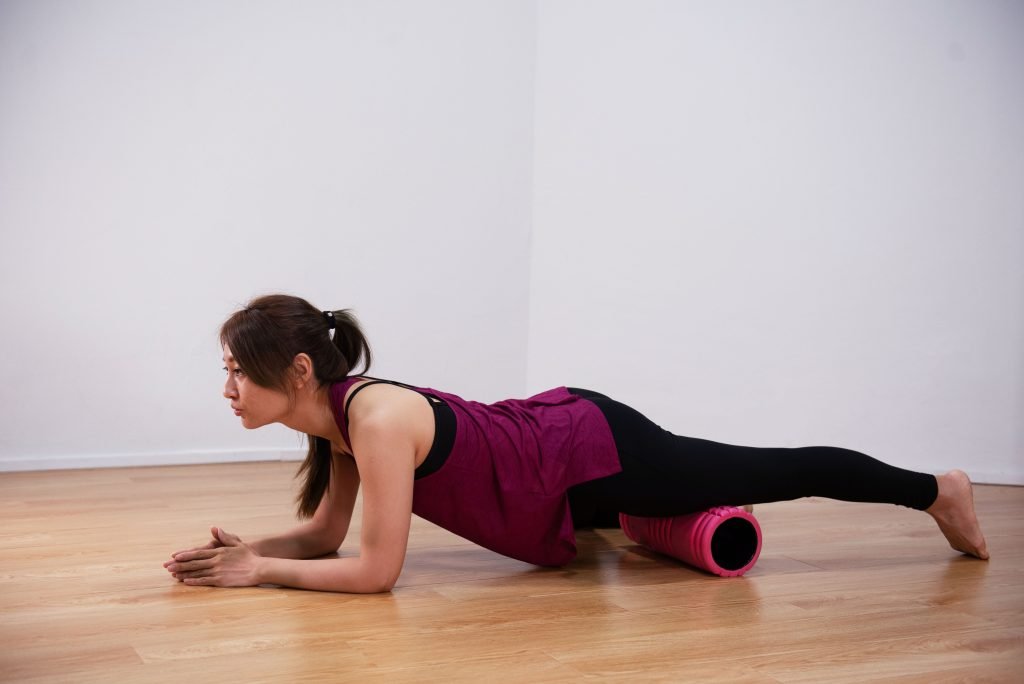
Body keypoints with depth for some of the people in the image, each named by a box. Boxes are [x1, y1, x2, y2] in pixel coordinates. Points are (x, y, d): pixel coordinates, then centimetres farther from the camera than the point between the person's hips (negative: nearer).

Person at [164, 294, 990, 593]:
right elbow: (325, 533, 7)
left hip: (596, 453, -7)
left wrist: (262, 572, -21)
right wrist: (244, 548, -7)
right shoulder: (338, 415, -2)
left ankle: (937, 489, 28)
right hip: (557, 438, 8)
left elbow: (376, 568, -28)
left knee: (780, 472, 9)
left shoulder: (375, 418, -29)